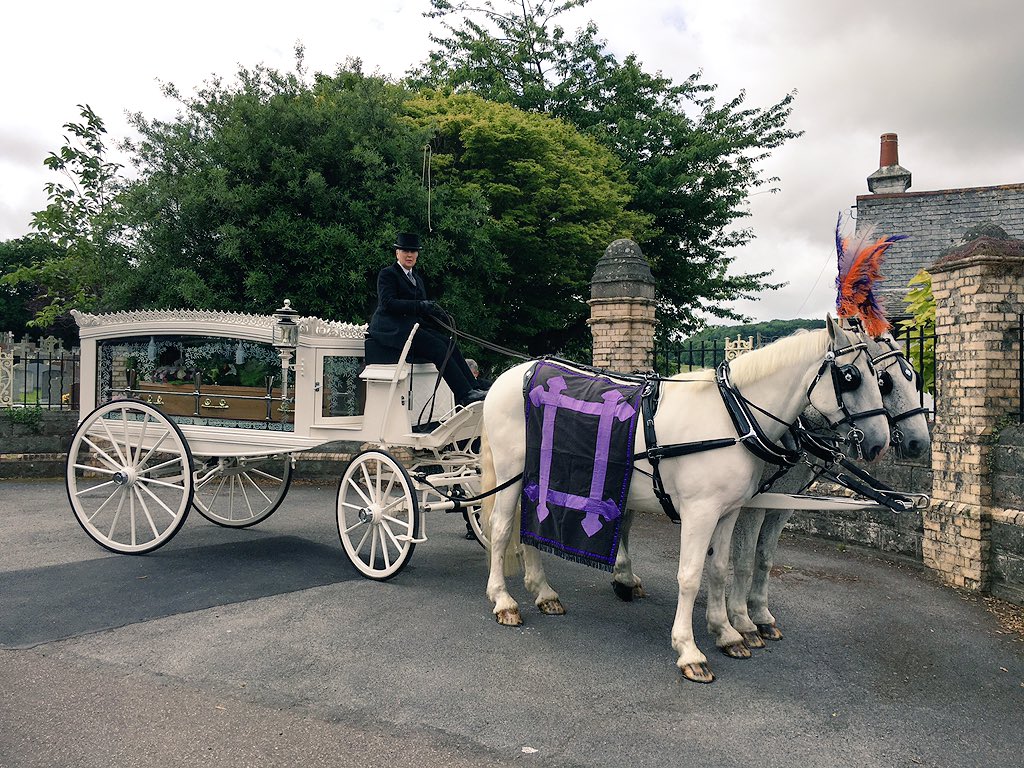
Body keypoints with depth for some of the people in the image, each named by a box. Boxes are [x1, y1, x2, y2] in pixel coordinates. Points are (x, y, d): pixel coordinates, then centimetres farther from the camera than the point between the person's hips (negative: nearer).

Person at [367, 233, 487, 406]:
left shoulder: (417, 278, 25)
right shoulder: (387, 274, 1)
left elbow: (423, 308, 20)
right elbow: (387, 302, -15)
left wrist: (433, 309, -5)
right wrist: (421, 306, -24)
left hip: (412, 325, 8)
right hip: (391, 328, -7)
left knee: (449, 343, -17)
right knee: (437, 346, -26)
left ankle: (473, 389, -25)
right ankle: (466, 395, -33)